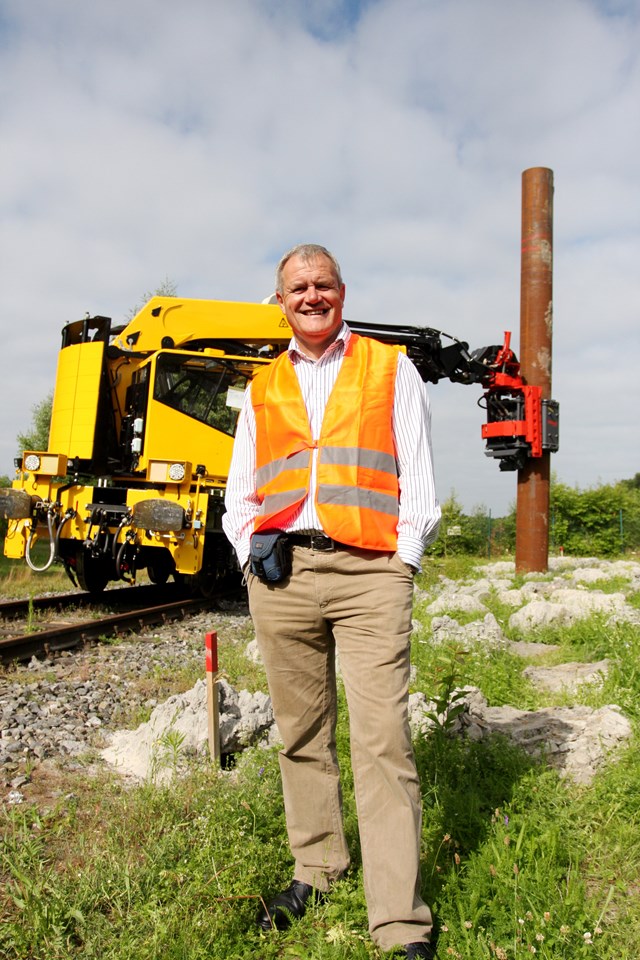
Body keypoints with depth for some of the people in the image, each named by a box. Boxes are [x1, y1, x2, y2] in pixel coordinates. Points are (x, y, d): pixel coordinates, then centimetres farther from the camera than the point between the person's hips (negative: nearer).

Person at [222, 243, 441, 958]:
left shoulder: (390, 369, 11)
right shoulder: (262, 388, 18)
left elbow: (418, 478, 6)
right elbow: (240, 491, 20)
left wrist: (401, 562, -3)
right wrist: (252, 556, 4)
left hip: (369, 571, -3)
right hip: (280, 574, 4)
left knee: (382, 741, -7)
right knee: (300, 732, 11)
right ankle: (316, 867, 29)